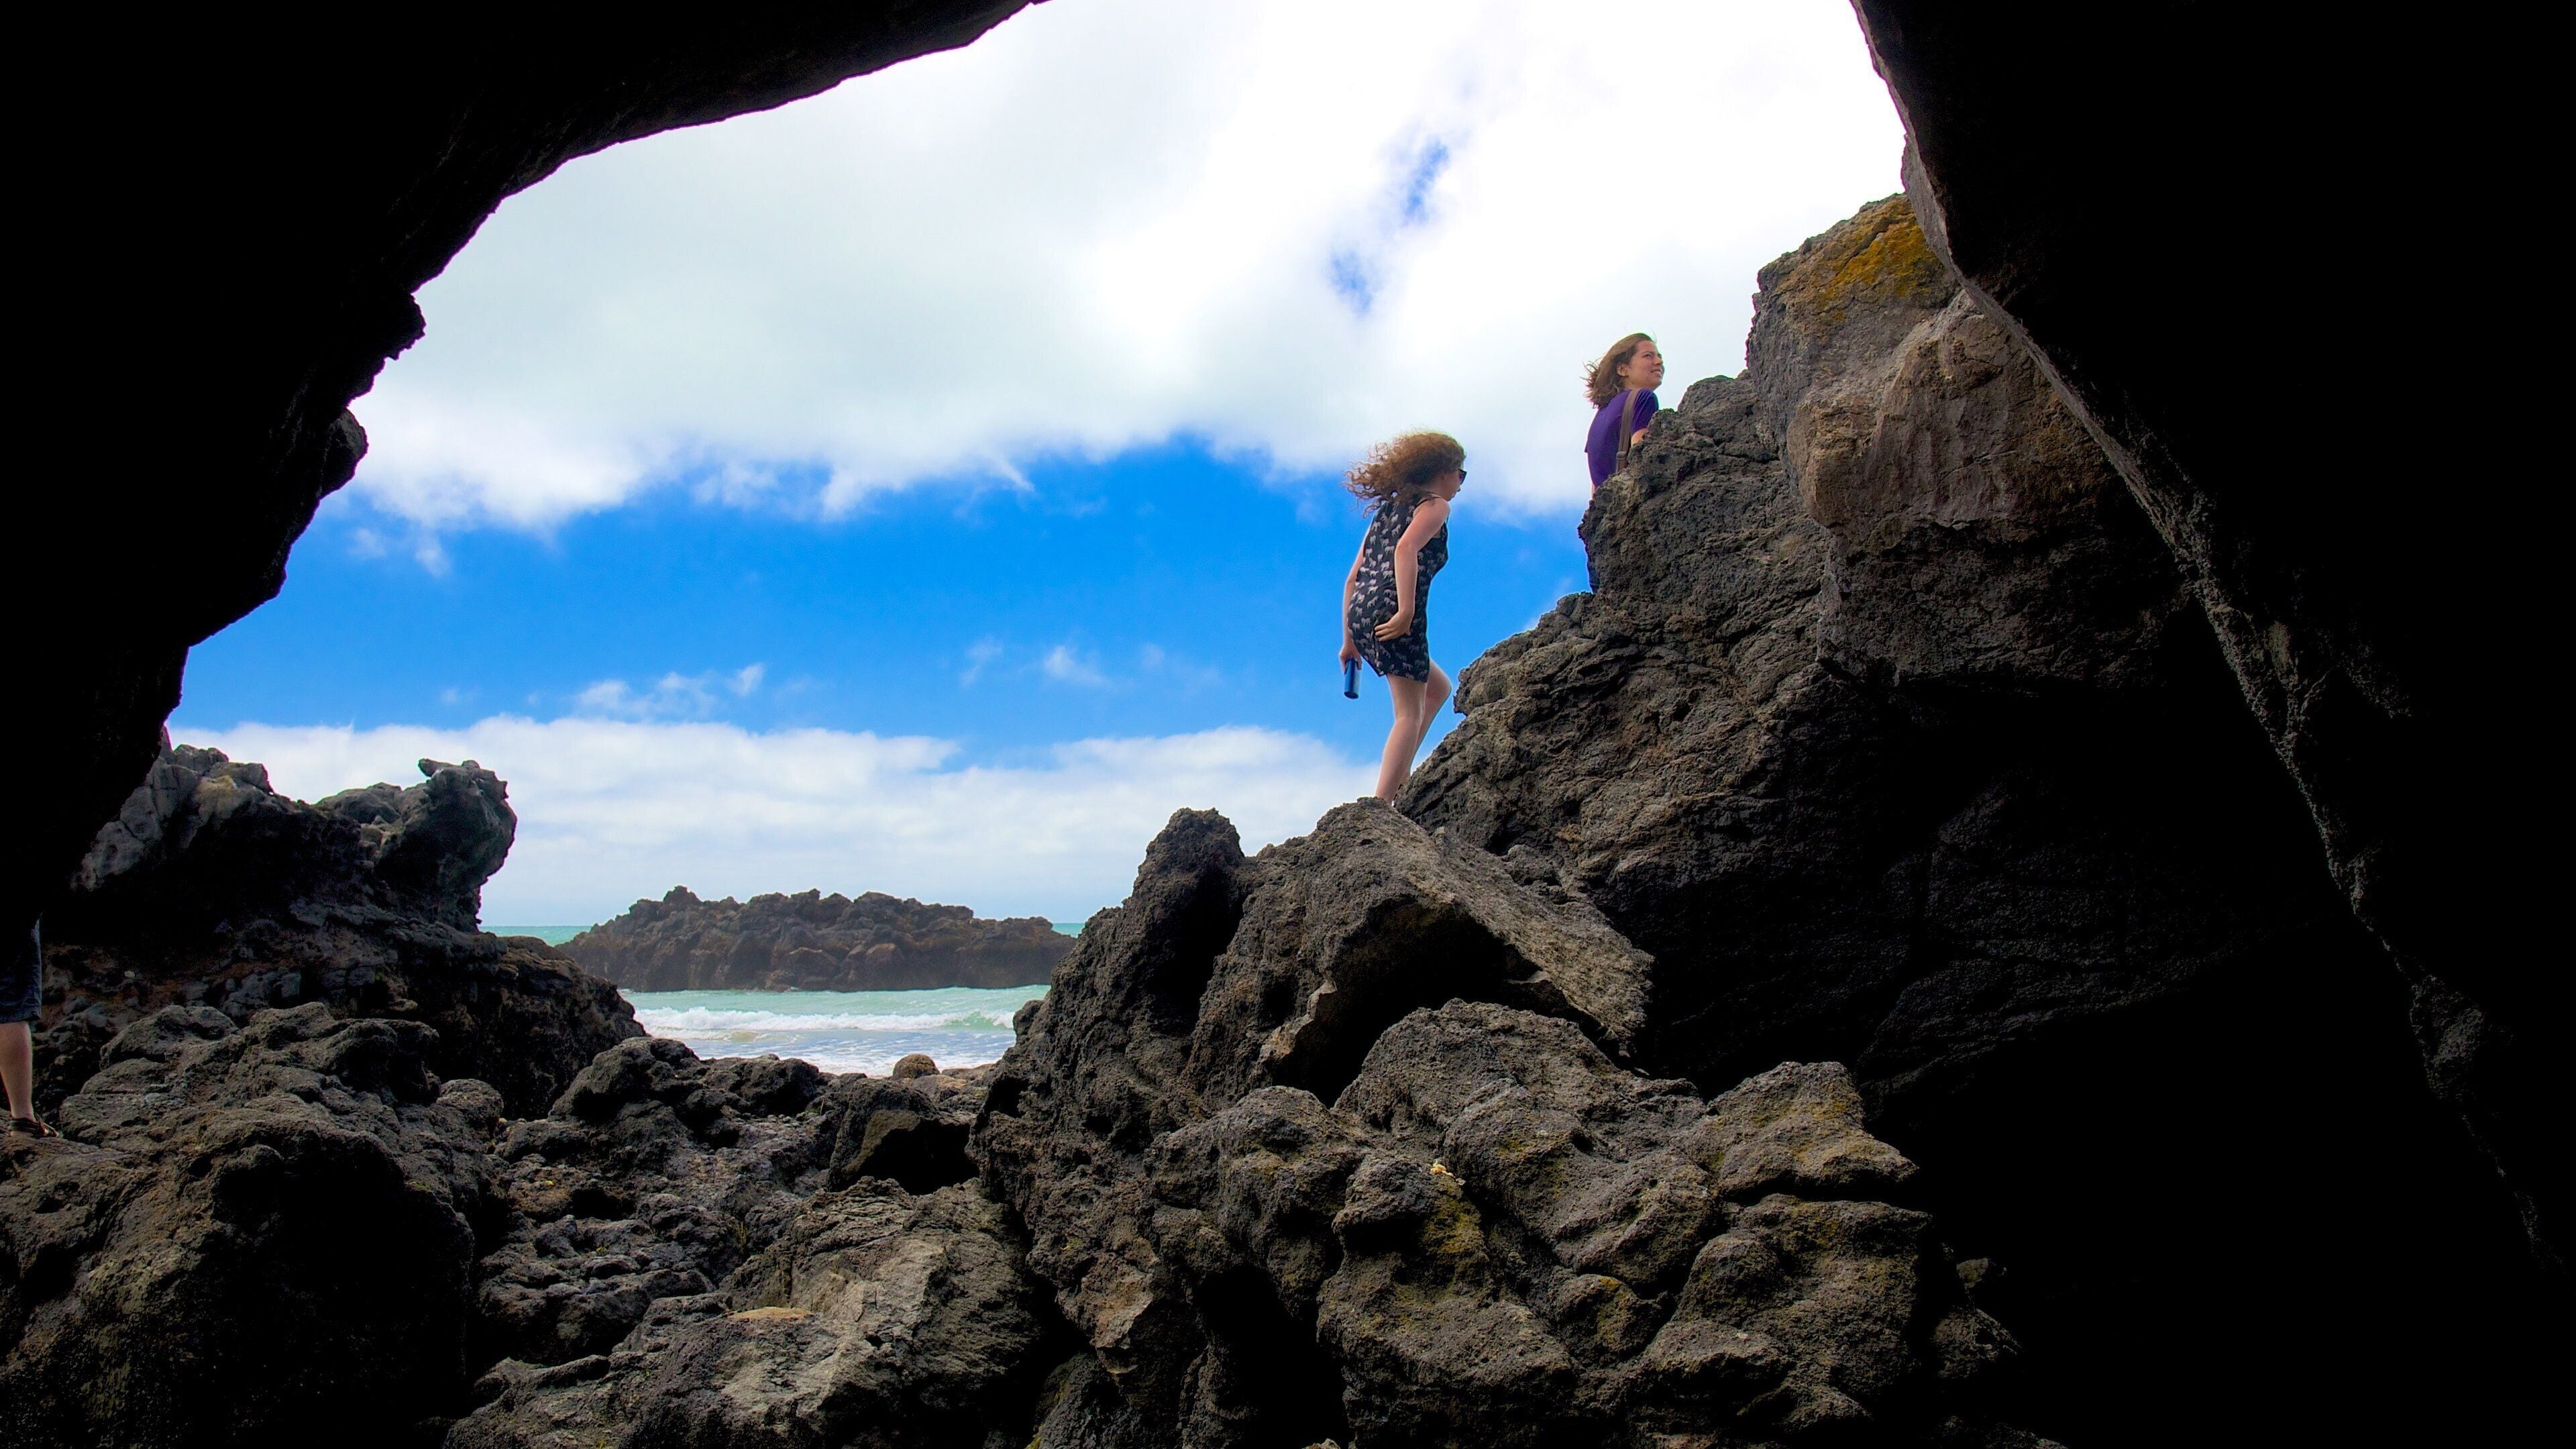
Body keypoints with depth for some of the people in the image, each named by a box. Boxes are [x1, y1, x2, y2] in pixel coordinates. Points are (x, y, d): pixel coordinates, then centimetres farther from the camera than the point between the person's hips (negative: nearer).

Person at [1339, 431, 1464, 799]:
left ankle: (1399, 775, 14)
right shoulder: (1434, 505, 4)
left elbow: (1353, 578, 23)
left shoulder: (1389, 509, 27)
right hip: (1390, 612, -8)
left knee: (1438, 687, 24)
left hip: (1360, 616, 8)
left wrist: (1349, 640, 23)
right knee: (1410, 713, -4)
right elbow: (1406, 549, -18)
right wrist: (1407, 612, -24)